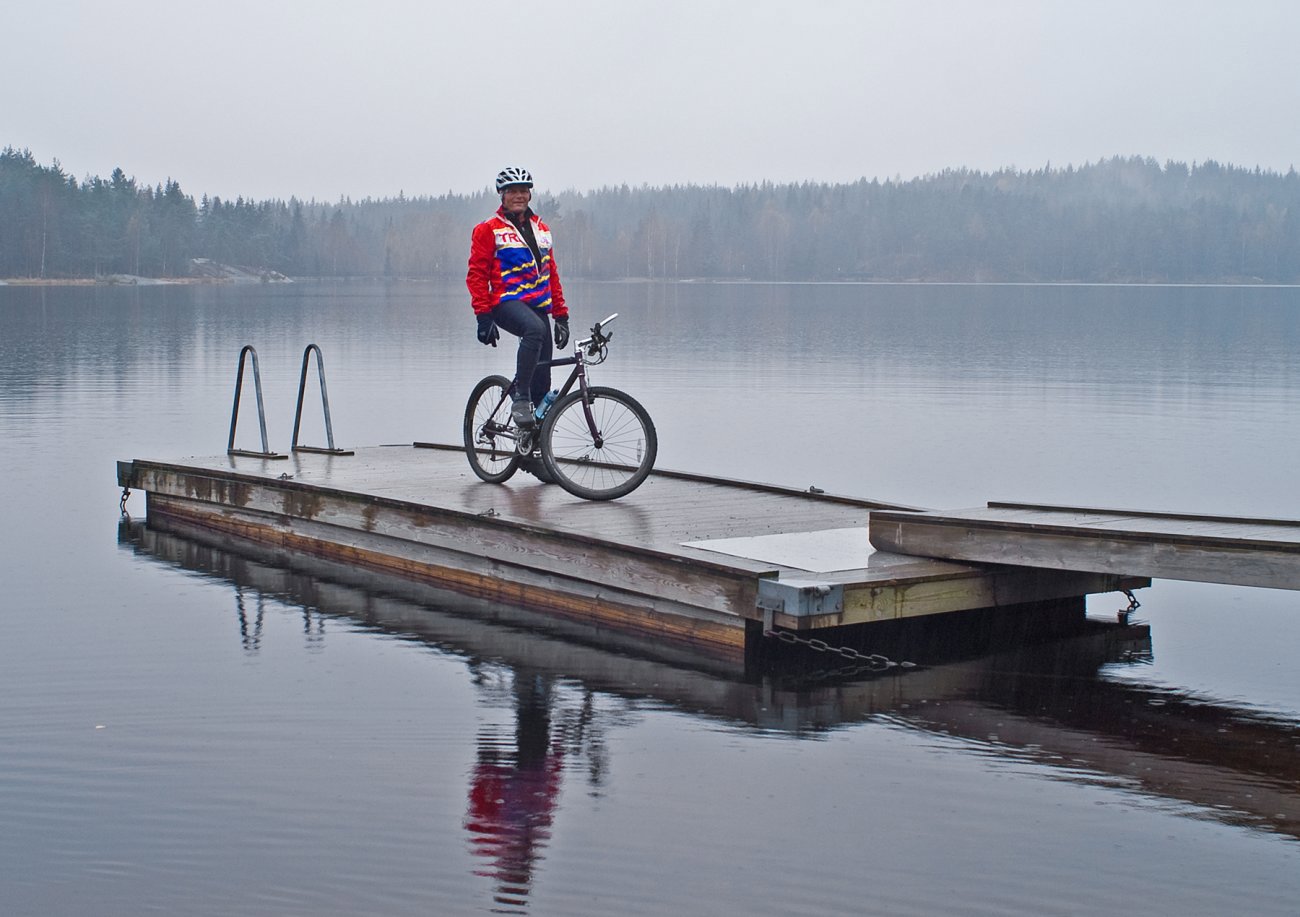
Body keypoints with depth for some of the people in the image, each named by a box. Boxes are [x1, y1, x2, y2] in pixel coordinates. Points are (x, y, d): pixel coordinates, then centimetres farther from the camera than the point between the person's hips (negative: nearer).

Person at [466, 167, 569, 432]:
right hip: (507, 303, -6)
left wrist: (561, 315, 17)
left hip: (538, 306, 6)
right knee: (535, 329, -39)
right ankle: (519, 399, -32)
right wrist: (483, 316, -13)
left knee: (542, 379, 0)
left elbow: (551, 274, 23)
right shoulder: (488, 230, 2)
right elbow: (476, 274, -3)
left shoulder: (541, 229, 19)